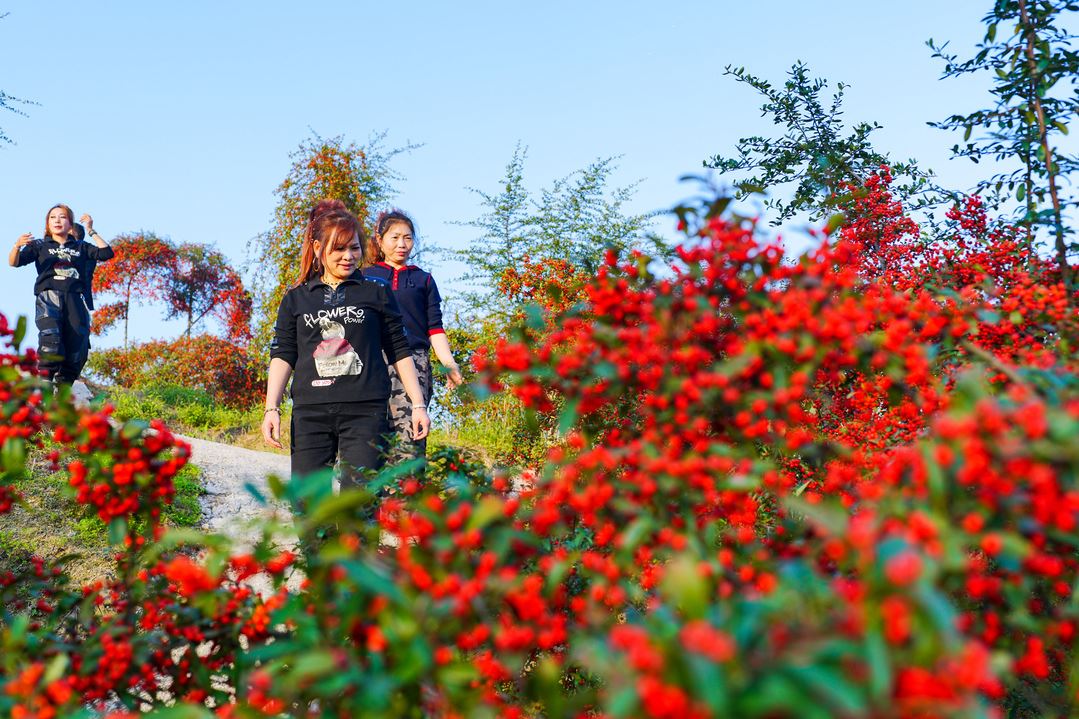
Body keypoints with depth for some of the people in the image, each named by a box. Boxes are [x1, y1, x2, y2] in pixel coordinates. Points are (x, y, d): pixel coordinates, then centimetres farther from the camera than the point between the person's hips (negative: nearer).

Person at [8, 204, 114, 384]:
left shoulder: (81, 247, 25)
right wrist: (17, 246, -14)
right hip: (48, 295, -2)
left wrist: (91, 230, 8)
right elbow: (14, 262, 7)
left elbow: (107, 253, 10)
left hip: (76, 298, 2)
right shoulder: (40, 246, 21)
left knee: (77, 352, -11)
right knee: (51, 337, -28)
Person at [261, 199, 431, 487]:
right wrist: (271, 409, -4)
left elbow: (399, 352, 11)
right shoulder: (296, 298, 13)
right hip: (310, 411, 2)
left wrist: (419, 405, 6)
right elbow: (283, 355, 8)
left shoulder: (376, 293, 10)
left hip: (365, 411, -2)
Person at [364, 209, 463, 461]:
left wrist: (449, 364, -2)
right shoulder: (365, 277, 17)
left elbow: (434, 328, 12)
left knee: (410, 437, -15)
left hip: (413, 362, 0)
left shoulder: (423, 279, 19)